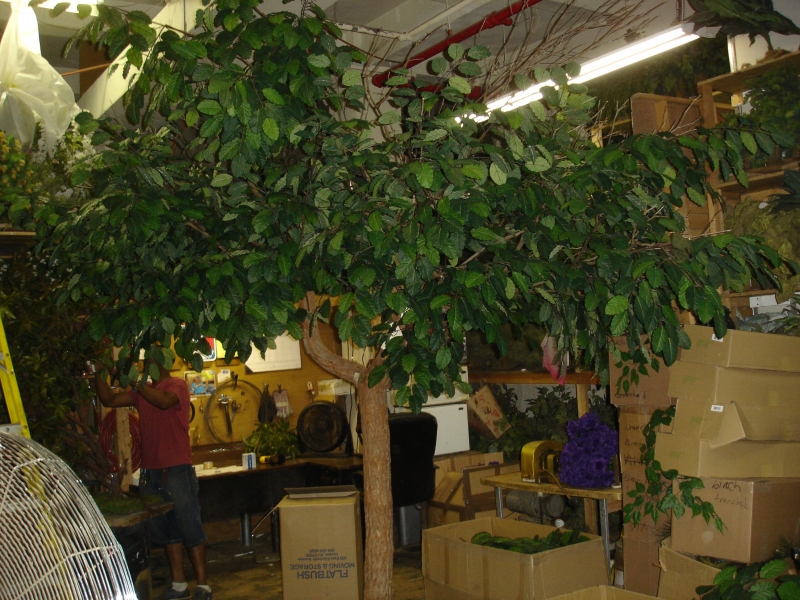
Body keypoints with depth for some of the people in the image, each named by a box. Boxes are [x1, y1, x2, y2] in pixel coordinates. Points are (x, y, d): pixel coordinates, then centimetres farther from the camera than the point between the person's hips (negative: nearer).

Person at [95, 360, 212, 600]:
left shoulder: (177, 385, -4)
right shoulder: (141, 390, 15)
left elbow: (164, 401, -25)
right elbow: (109, 400, 9)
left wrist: (133, 382, -23)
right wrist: (99, 373, -2)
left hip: (177, 470, -7)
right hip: (150, 471, 7)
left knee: (190, 527, -2)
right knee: (165, 530, 11)